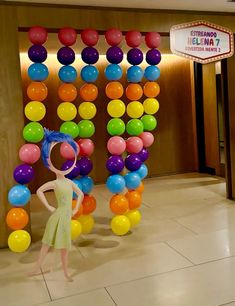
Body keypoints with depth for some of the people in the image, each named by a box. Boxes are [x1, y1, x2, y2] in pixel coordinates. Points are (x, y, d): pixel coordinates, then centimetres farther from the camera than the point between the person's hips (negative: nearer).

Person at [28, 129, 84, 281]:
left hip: (67, 217, 4)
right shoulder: (54, 183, -11)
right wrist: (49, 207, -14)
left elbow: (81, 194, 6)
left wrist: (76, 209, 3)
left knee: (65, 246, 12)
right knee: (47, 243, 8)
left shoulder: (70, 182, -2)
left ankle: (66, 271, 23)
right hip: (57, 216, -4)